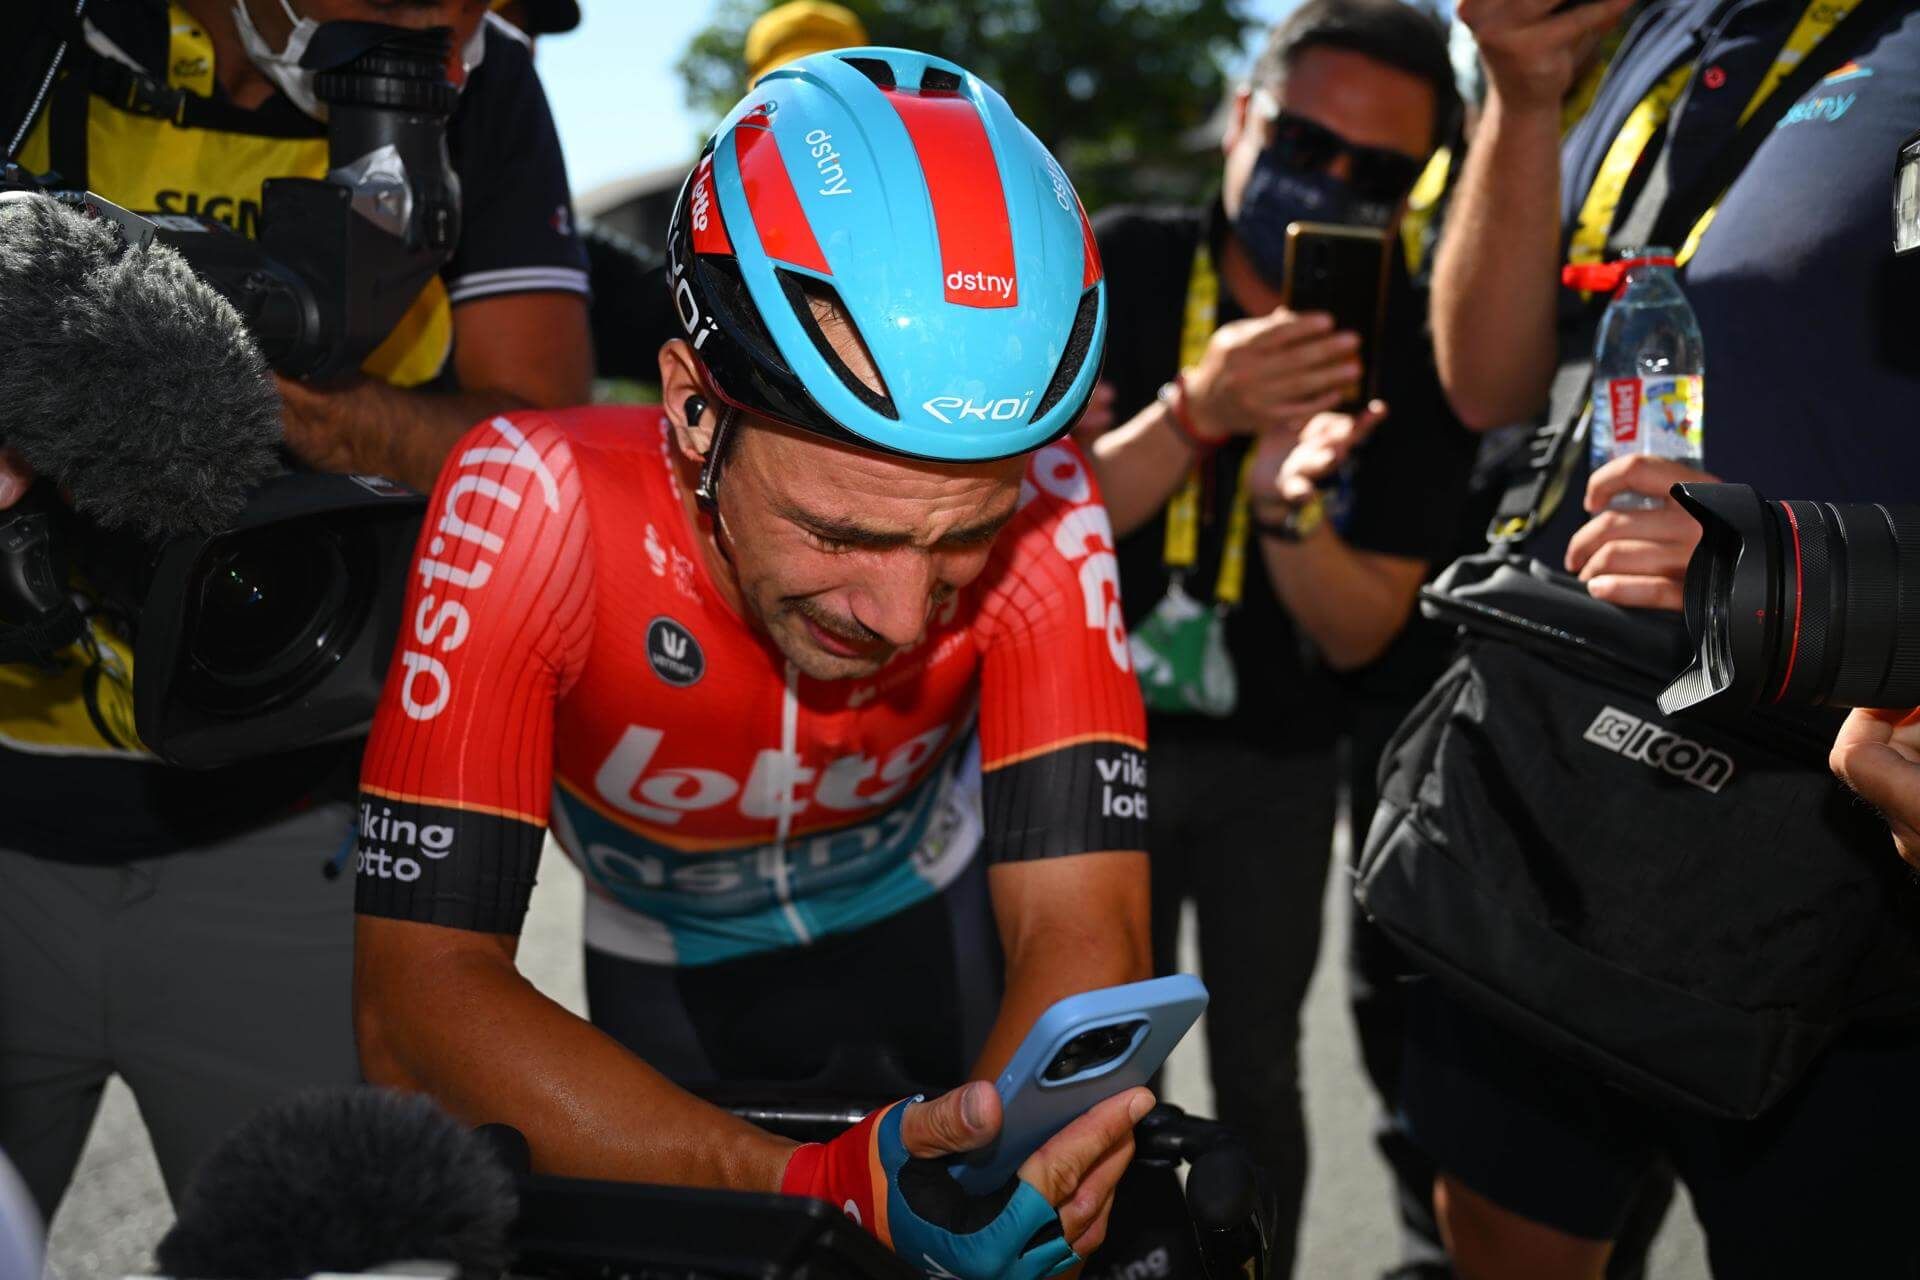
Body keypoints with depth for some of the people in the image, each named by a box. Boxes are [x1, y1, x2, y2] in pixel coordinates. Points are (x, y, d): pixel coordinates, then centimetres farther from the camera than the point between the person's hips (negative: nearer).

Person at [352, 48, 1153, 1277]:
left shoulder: (1040, 510, -31)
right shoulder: (538, 500, -36)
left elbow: (1080, 927, -32)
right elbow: (420, 996, -40)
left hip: (919, 925, 1)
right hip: (667, 970, -1)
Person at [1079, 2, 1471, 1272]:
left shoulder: (1417, 348, -12)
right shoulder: (1122, 267, -12)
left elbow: (1360, 633, -12)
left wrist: (1287, 506, -33)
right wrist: (1195, 413, -36)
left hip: (1276, 767, 0)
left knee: (1258, 1075, 7)